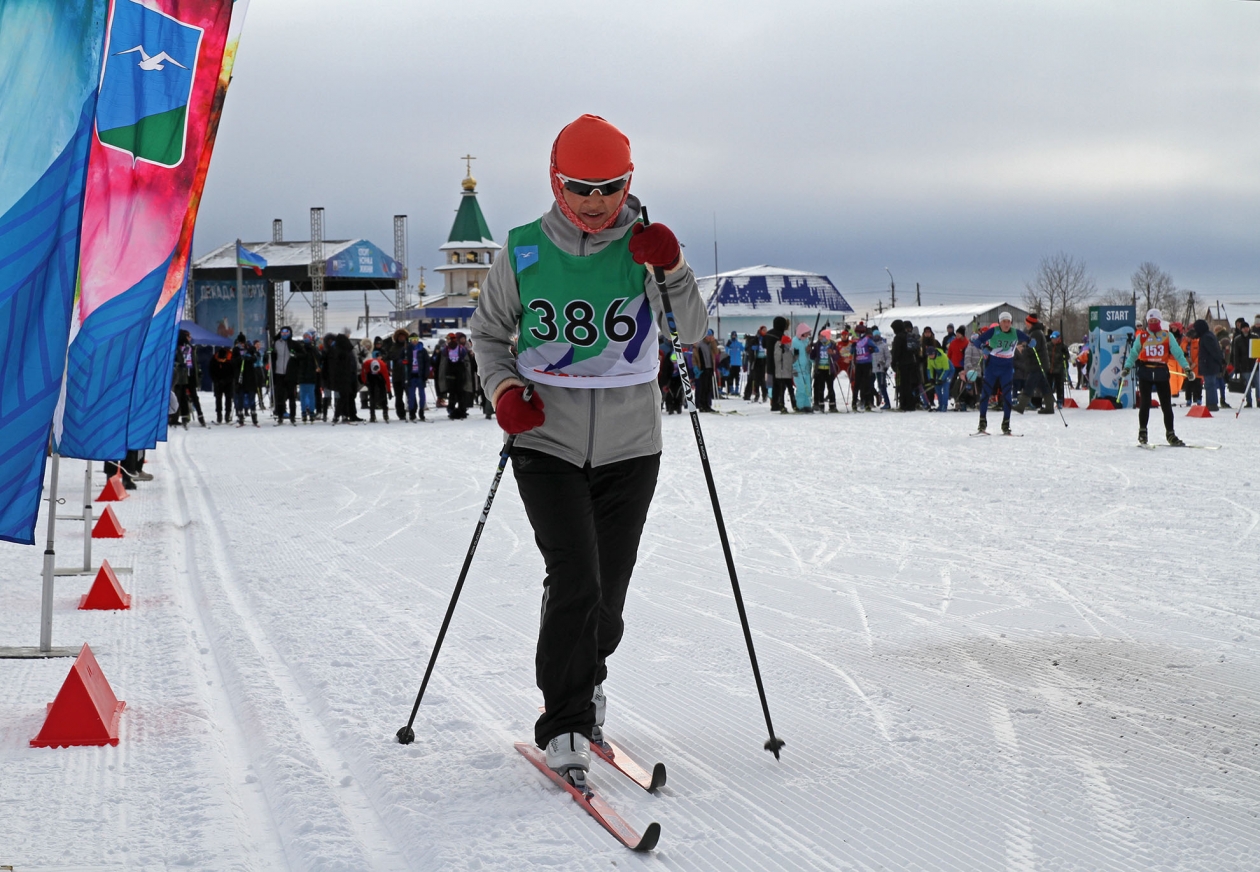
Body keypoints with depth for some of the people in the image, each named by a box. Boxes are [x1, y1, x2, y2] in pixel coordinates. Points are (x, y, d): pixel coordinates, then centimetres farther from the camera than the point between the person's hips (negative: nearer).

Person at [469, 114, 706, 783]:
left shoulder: (644, 248, -2)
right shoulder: (523, 252, -2)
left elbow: (693, 333, -9)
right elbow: (489, 332, 11)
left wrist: (673, 270, -25)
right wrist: (504, 389, -7)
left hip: (629, 448, 2)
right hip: (547, 444, -1)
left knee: (607, 595, 10)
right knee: (574, 579, -17)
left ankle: (586, 679, 41)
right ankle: (564, 725, -4)